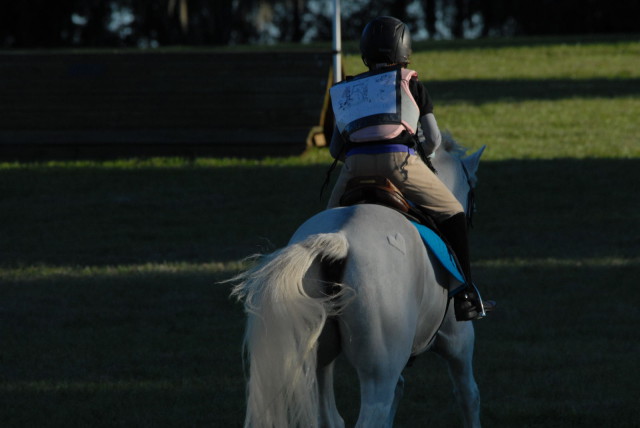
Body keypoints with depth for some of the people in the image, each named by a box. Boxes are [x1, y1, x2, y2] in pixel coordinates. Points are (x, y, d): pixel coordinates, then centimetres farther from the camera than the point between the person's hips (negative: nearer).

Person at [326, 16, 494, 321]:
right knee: (452, 215, 13)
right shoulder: (410, 83, 14)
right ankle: (465, 298, 9)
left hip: (355, 162, 3)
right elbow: (433, 139, 13)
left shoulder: (345, 91, 25)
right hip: (399, 160, -3)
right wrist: (422, 152, 34)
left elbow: (335, 149, 23)